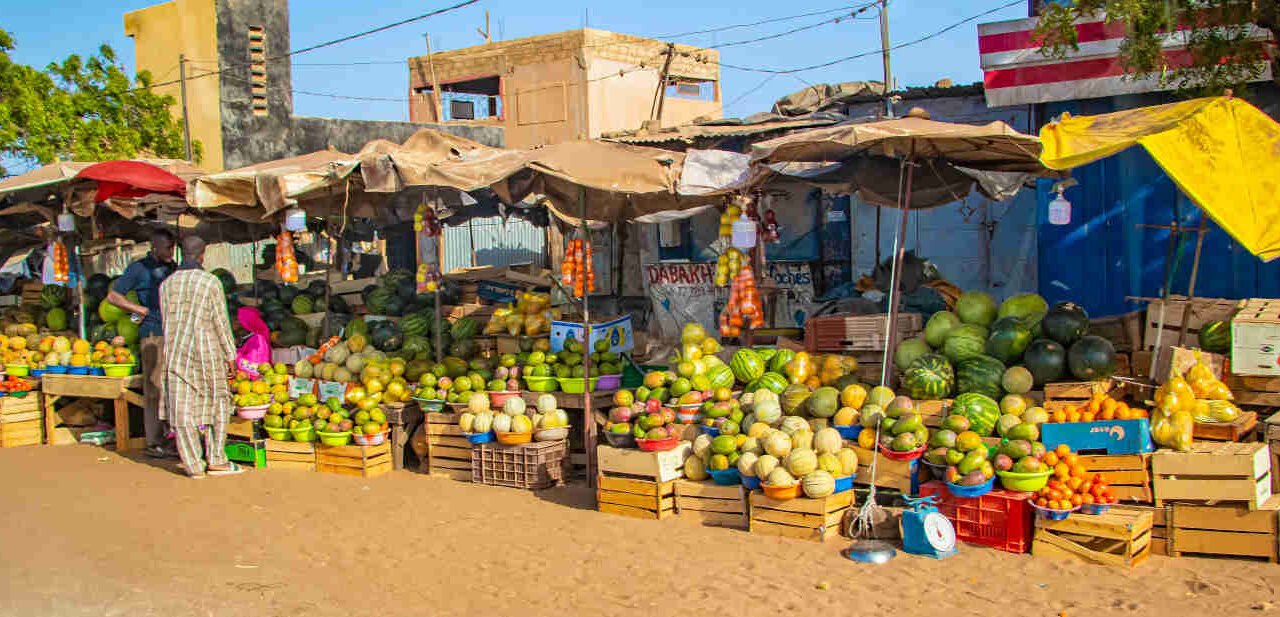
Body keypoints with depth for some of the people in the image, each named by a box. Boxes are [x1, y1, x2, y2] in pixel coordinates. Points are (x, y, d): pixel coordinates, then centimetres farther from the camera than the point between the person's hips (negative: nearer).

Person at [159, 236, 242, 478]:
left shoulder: (166, 285, 5)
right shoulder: (211, 282, -7)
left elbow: (166, 321, 11)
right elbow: (221, 323, -6)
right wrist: (230, 355, 1)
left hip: (175, 352, 3)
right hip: (207, 350, -3)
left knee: (183, 409, 4)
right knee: (217, 403, 11)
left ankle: (194, 465, 6)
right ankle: (216, 460, 9)